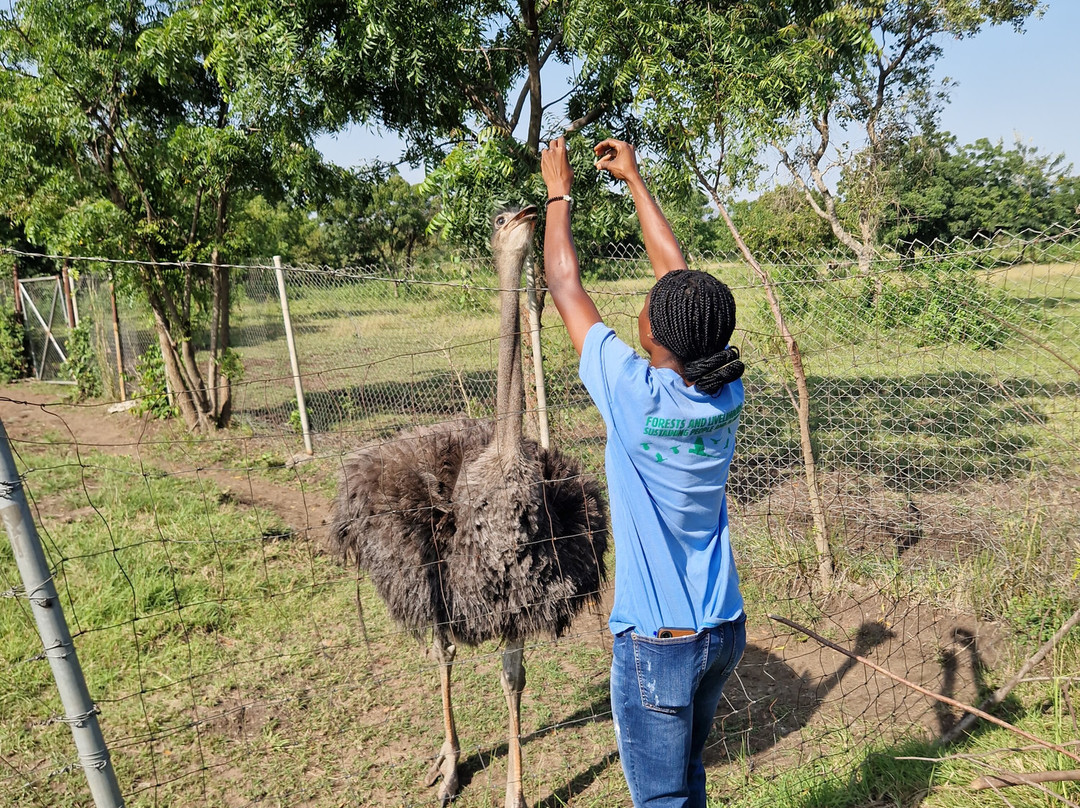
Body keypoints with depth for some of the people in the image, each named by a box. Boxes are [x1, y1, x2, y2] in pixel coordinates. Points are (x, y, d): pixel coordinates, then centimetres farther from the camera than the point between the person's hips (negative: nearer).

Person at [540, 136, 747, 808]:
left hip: (657, 642, -6)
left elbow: (565, 286, -12)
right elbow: (682, 275, 3)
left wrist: (560, 193, 3)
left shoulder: (636, 395, -24)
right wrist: (636, 180, 14)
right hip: (726, 629, 7)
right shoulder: (727, 392, -8)